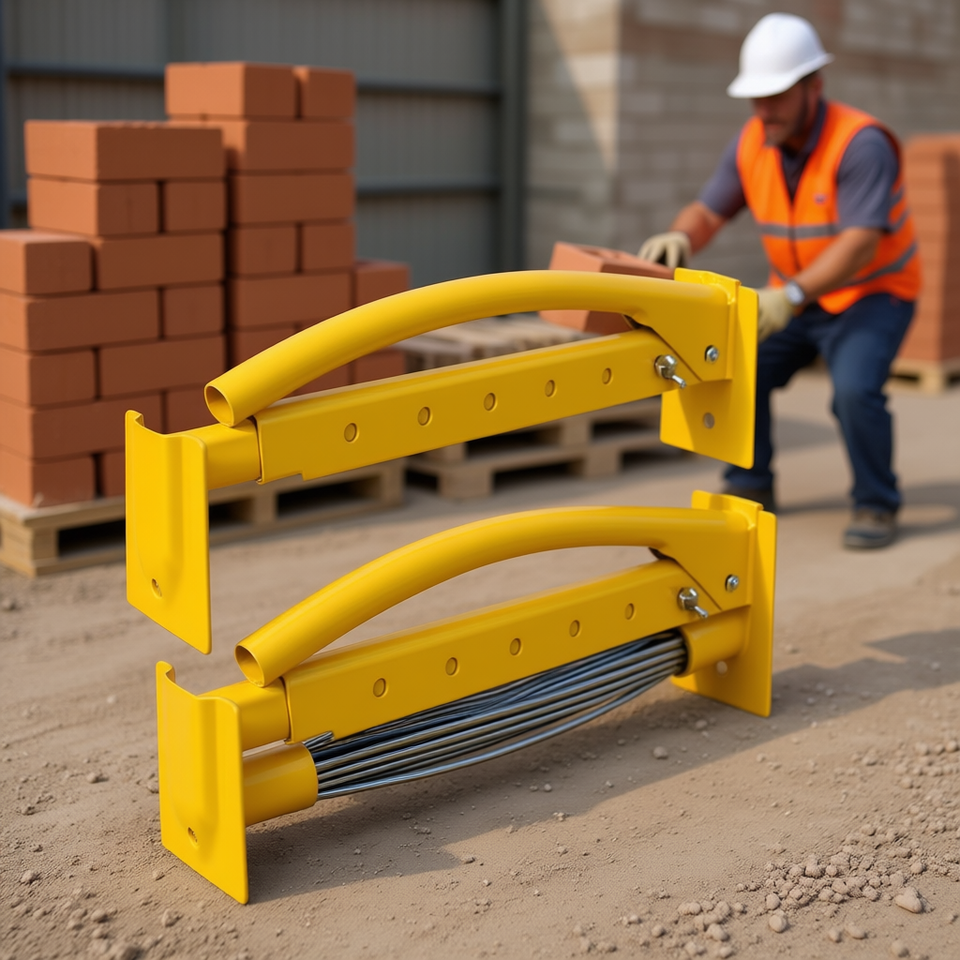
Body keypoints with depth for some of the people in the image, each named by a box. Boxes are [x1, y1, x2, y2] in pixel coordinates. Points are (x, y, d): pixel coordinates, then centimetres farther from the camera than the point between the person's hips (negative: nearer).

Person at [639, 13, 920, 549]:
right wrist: (679, 238, -30)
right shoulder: (753, 143, -8)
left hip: (873, 295, -6)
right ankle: (750, 488, 13)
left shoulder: (860, 144, -27)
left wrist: (789, 296, -47)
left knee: (855, 390, -28)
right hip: (796, 295, 6)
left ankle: (877, 506, -5)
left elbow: (859, 246, -35)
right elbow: (708, 212, -5)